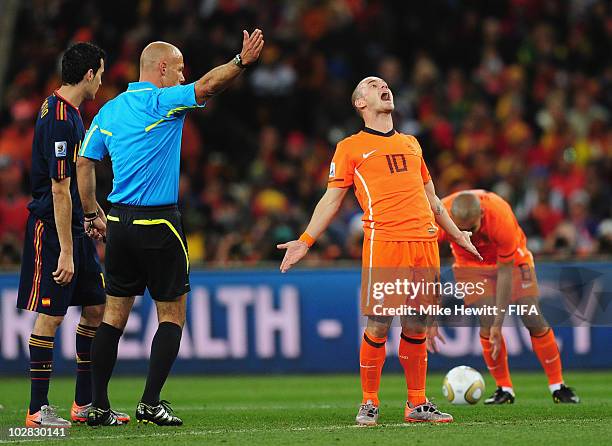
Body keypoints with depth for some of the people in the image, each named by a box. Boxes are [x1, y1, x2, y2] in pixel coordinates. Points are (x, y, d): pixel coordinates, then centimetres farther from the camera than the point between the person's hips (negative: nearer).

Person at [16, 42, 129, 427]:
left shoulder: (69, 113, 12)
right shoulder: (59, 121, -19)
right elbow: (60, 191, -22)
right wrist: (65, 252, -23)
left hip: (76, 227, 10)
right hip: (51, 227, -10)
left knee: (96, 309, 10)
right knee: (50, 316, -6)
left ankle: (85, 403, 17)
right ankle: (38, 410, -1)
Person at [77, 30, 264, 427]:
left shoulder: (109, 110, 11)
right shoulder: (162, 101, -9)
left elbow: (84, 163, 12)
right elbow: (206, 86, -25)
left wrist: (93, 215, 18)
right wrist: (242, 62, -30)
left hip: (120, 222, 7)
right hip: (158, 223, -7)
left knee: (115, 313, 9)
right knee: (172, 314, 2)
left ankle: (98, 406, 6)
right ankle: (151, 404, -6)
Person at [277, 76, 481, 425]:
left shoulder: (411, 144, 24)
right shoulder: (351, 148, 10)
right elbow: (331, 200, 9)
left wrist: (456, 233, 35)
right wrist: (305, 241, 0)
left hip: (425, 243, 4)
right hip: (384, 242, -4)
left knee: (417, 327, 4)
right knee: (378, 326, -7)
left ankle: (417, 404, 13)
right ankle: (369, 403, 4)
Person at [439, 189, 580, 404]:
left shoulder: (501, 218, -38)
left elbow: (505, 272, -29)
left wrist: (498, 324, -28)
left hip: (510, 259, -1)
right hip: (470, 264, 1)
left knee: (533, 319, -8)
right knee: (487, 321, -16)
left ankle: (557, 386, 5)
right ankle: (504, 389, -1)